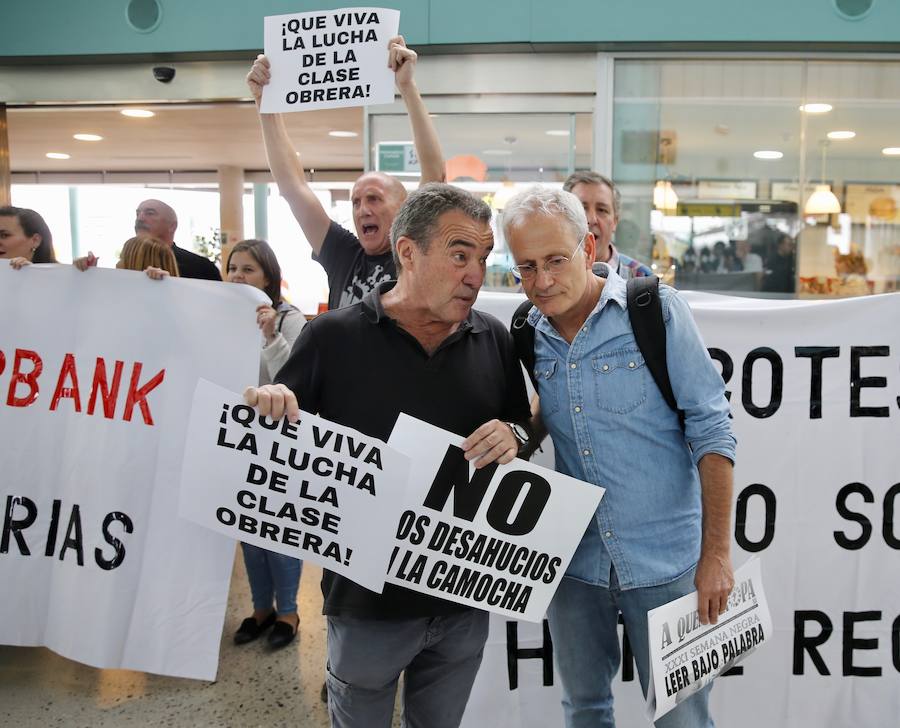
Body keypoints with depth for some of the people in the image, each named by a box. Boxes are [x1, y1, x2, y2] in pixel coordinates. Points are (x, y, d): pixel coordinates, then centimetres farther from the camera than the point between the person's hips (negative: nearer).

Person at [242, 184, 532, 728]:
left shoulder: (495, 340, 0)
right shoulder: (333, 336, -10)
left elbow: (530, 435, 7)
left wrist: (514, 438, -15)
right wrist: (267, 403, -25)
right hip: (368, 598, -2)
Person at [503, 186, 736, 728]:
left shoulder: (657, 310, -11)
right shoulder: (529, 336, 1)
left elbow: (711, 431, -10)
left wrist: (717, 551, -12)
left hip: (665, 561, -4)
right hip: (575, 561, 4)